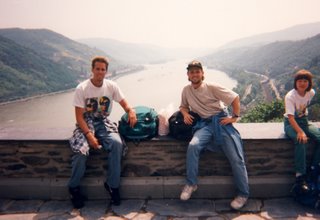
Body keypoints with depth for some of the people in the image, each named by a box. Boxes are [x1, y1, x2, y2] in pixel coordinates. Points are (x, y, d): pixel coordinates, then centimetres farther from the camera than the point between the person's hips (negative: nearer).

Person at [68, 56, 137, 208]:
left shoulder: (112, 86, -3)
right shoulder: (82, 88, -11)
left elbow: (124, 104, 4)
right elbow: (79, 116, -11)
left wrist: (131, 111, -21)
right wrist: (89, 135, -24)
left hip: (103, 123, 2)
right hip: (86, 123, -2)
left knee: (117, 143, -29)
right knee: (80, 150, -30)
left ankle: (112, 184, -11)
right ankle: (74, 188, -3)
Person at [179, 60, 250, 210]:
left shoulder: (212, 87, -5)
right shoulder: (186, 90, 7)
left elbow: (235, 98, -1)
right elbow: (183, 106, 23)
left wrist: (235, 117, -6)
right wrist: (185, 114, 1)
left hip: (221, 120, -2)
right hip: (205, 124, 2)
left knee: (236, 158, -9)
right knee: (193, 145, -28)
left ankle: (243, 194, 8)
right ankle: (191, 184, -12)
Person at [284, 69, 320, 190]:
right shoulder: (290, 96, -21)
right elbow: (290, 117, -29)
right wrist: (300, 132, -42)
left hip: (304, 120, 6)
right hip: (291, 123, -6)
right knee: (301, 140, -32)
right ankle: (300, 175, -27)